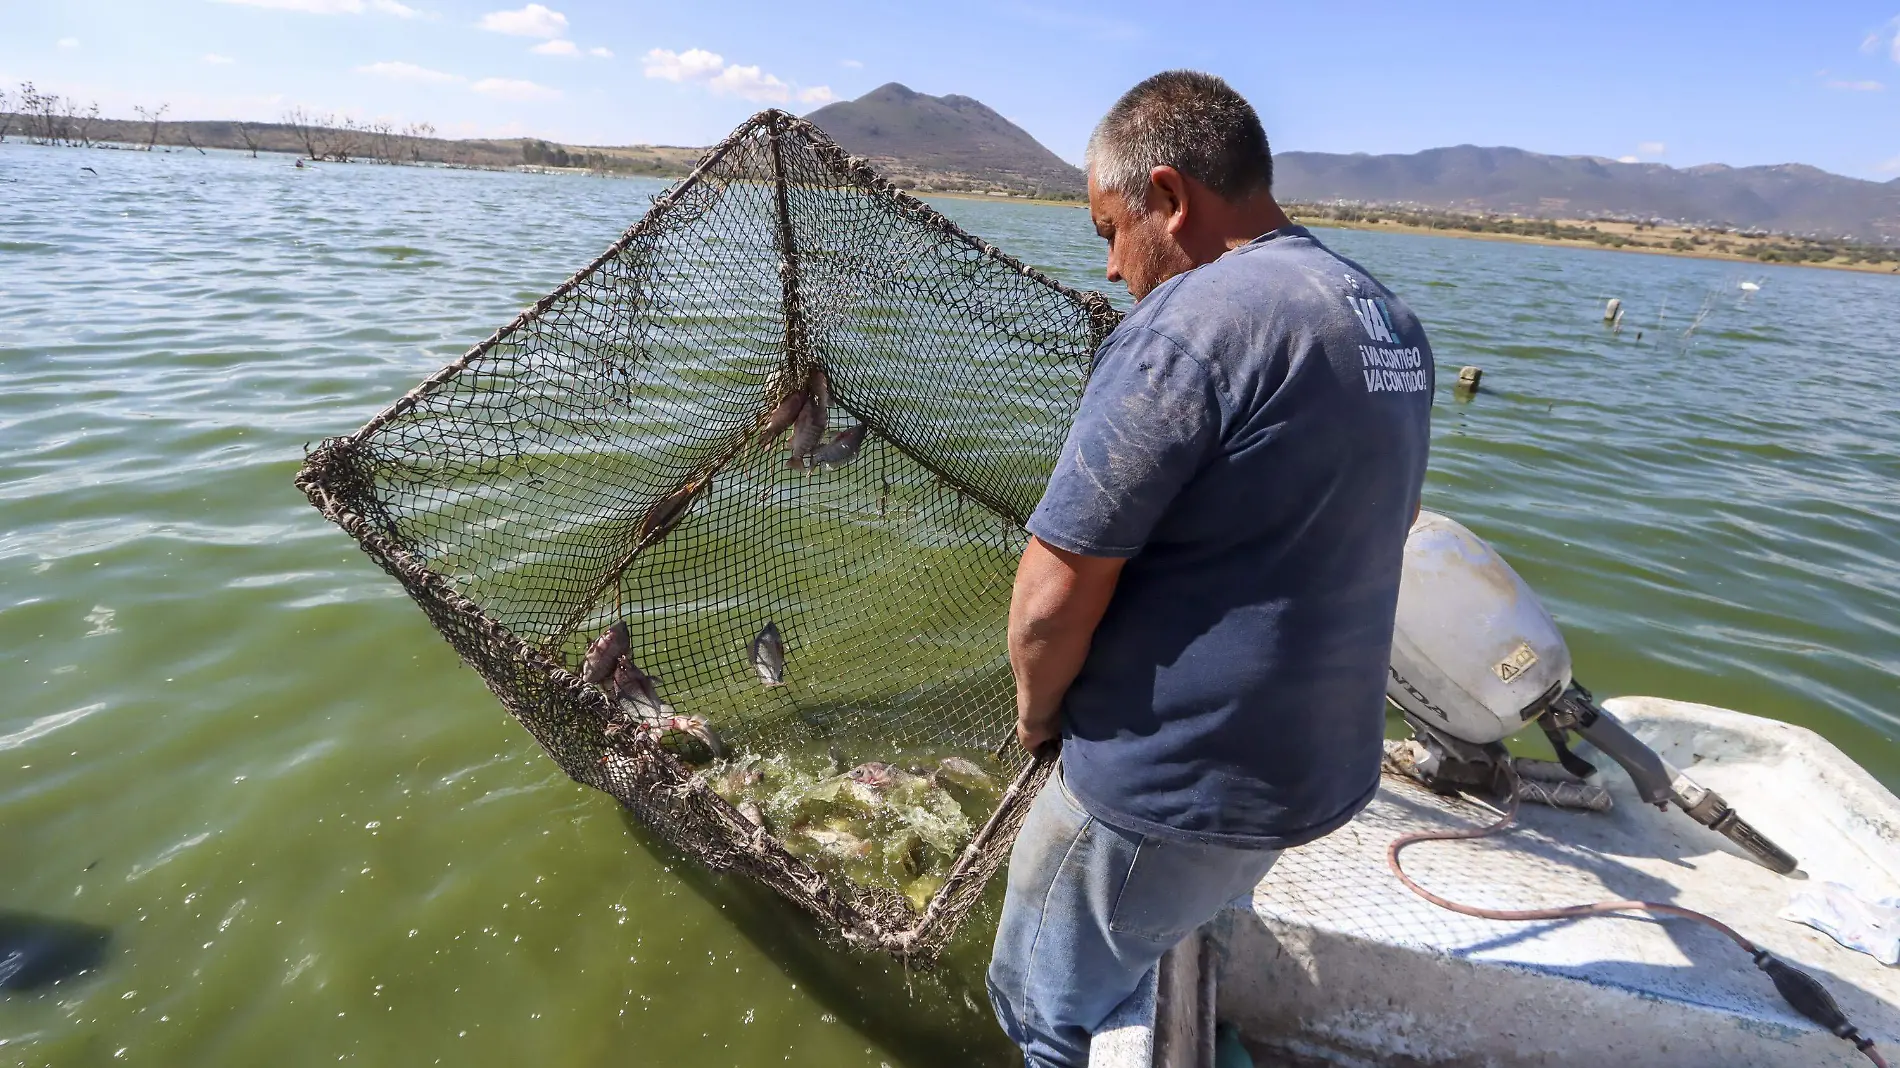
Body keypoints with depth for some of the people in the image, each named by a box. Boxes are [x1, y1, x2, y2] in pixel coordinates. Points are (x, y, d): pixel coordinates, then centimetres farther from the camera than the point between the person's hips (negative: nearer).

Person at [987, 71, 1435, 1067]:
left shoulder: (1189, 321, -23)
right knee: (1176, 965, 31)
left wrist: (1037, 712, -4)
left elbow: (1054, 596, -24)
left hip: (1171, 790, -8)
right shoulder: (1390, 322, 6)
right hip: (1325, 763, 9)